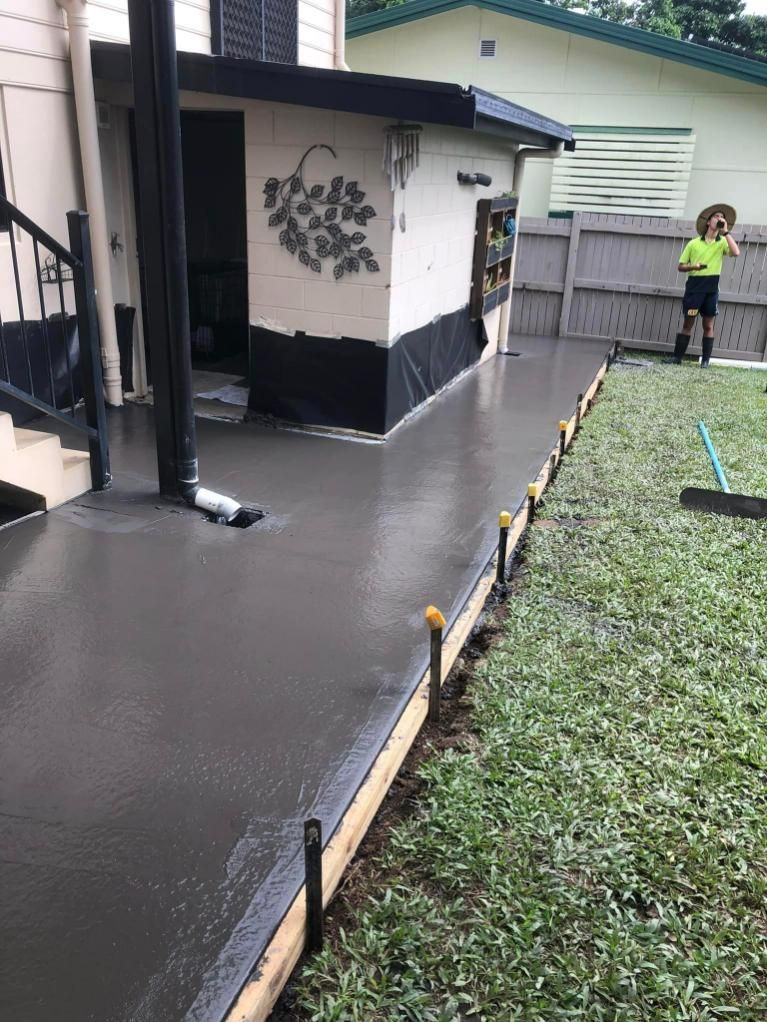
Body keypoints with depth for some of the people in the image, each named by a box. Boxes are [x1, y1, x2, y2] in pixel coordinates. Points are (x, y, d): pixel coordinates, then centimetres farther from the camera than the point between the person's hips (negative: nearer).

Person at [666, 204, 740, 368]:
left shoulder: (722, 243, 6)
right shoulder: (693, 243, 6)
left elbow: (736, 252, -14)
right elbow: (681, 266, 8)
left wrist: (725, 231, -10)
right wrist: (693, 266, -13)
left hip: (712, 287, 0)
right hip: (694, 284, 0)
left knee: (708, 326, 3)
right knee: (688, 323, 1)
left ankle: (705, 360, 7)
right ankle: (677, 357, 4)